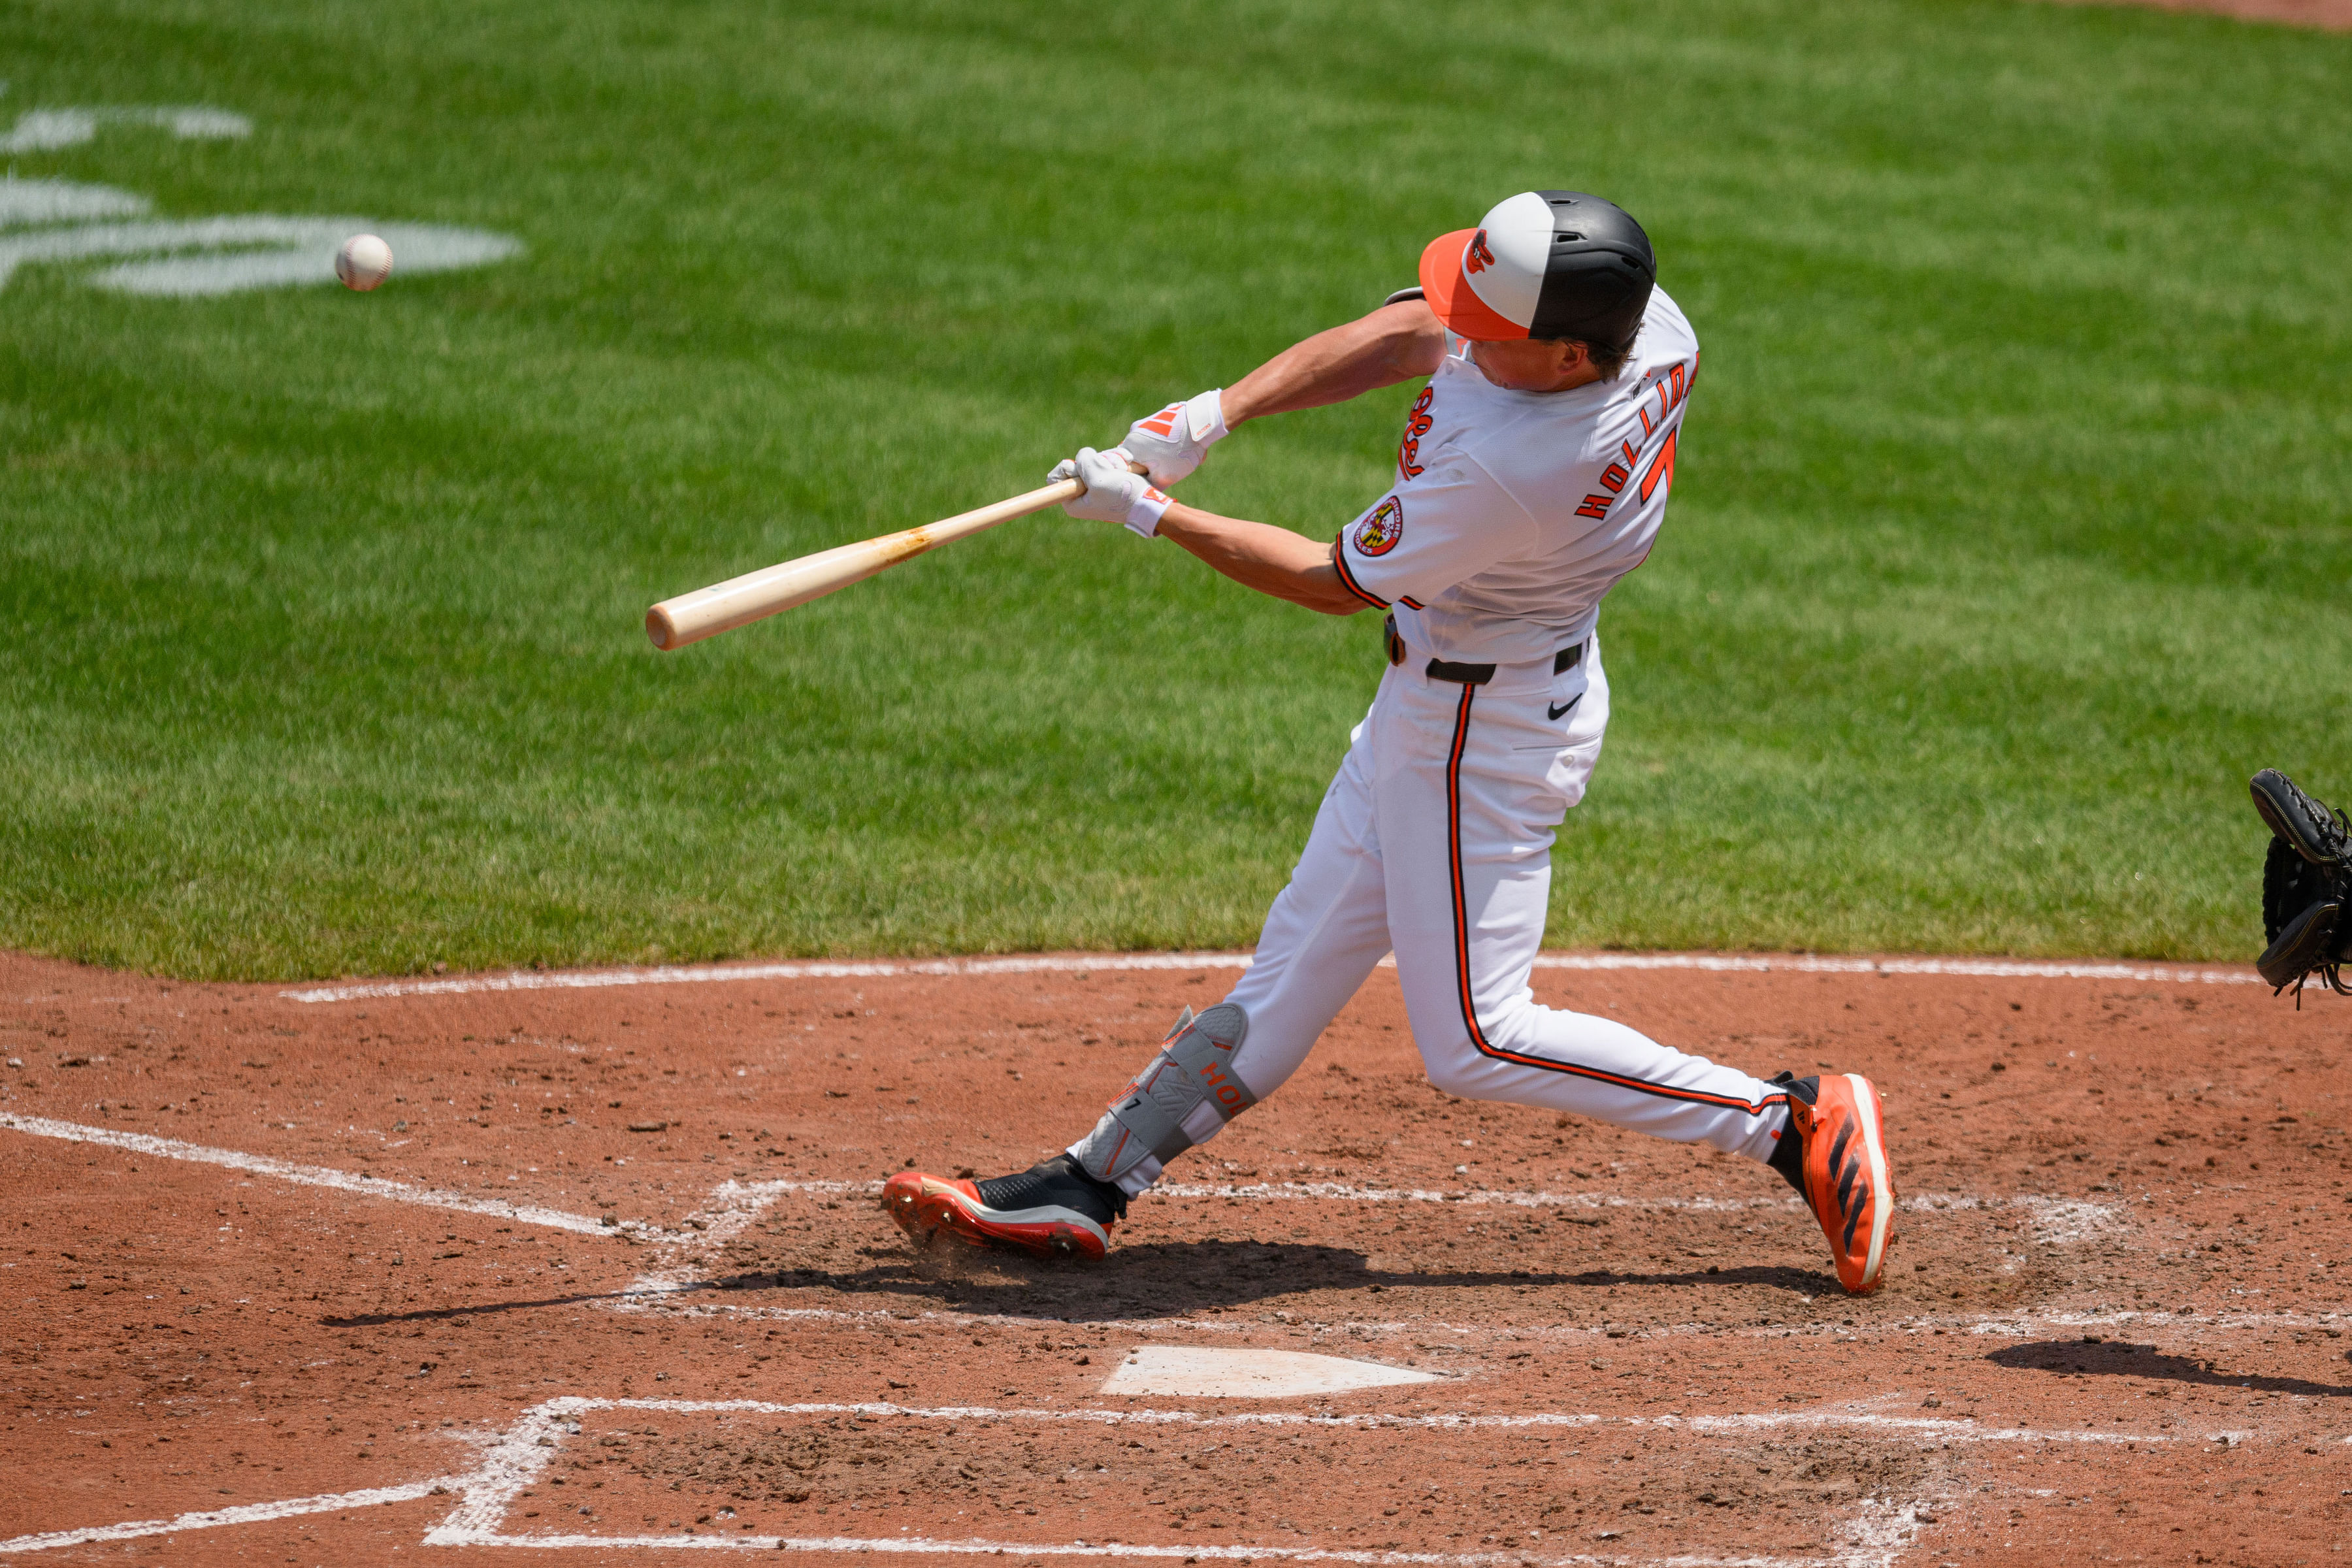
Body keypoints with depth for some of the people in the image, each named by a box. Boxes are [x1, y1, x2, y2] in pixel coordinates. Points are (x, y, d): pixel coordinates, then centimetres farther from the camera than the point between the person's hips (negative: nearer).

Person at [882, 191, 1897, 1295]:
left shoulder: (1501, 473, -37)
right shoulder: (1648, 323, -14)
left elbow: (1335, 585, -19)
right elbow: (1403, 333, -1)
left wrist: (1149, 515, -10)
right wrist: (1215, 413, -9)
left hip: (1483, 729, -10)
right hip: (1432, 705, 10)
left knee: (1472, 1043, -1)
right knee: (1302, 956, 15)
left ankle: (1796, 1123, 3)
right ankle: (1096, 1182, 23)